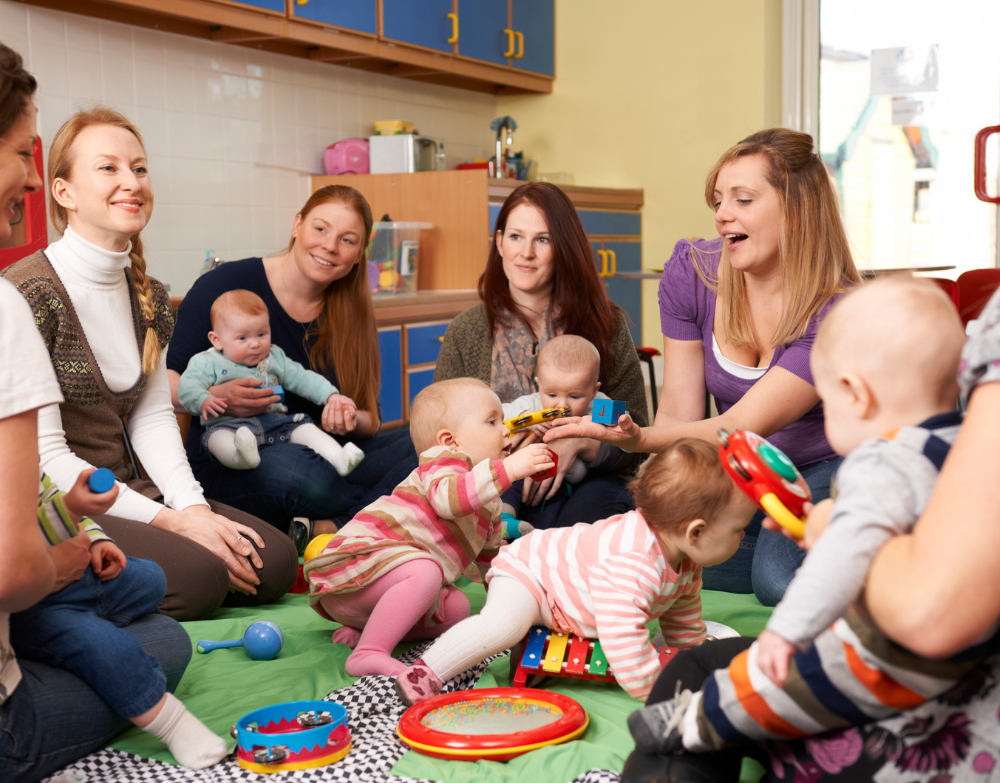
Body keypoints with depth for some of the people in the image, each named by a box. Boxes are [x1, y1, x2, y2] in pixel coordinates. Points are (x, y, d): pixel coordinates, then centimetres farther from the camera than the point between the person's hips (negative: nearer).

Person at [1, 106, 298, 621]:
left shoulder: (148, 297, 10)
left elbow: (153, 417, 9)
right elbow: (44, 455, -17)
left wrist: (194, 507, -9)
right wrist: (168, 521, -19)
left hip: (129, 494, 8)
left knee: (273, 560, -8)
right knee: (199, 574, -26)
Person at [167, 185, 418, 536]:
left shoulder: (350, 313, 8)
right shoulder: (226, 285, -6)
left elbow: (370, 422, 7)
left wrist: (351, 419, -17)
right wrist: (214, 398, -27)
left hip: (320, 457, 5)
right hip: (225, 465, -5)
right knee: (297, 469, -39)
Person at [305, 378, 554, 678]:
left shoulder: (490, 505, 20)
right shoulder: (444, 460, -9)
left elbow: (492, 557, 35)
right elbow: (447, 498, -34)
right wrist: (508, 468, -38)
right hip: (357, 563, -10)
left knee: (457, 608, 1)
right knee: (423, 572, -33)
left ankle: (362, 629, -2)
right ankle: (368, 653, -32)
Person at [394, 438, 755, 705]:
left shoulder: (685, 562, -10)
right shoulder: (629, 563, -43)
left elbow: (684, 621, 9)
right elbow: (625, 645, -46)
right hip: (527, 569, -10)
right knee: (503, 624, -34)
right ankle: (427, 672, -22)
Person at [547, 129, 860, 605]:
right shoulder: (692, 272, -10)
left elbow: (740, 428, -30)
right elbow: (679, 414, -8)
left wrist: (636, 438, -47)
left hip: (824, 472, -4)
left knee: (779, 576, -32)